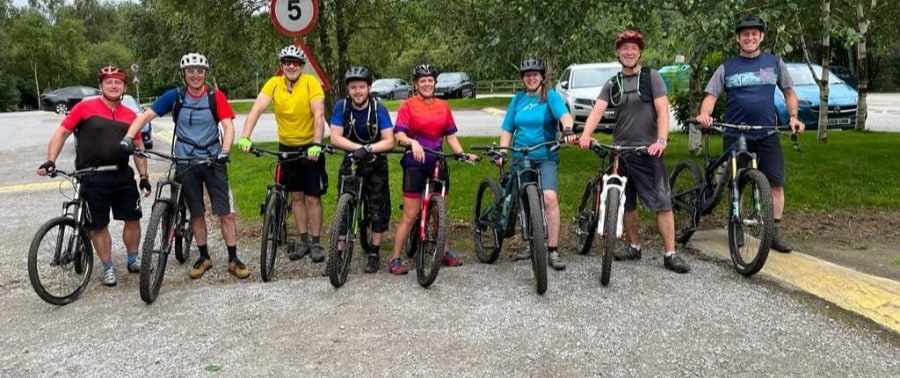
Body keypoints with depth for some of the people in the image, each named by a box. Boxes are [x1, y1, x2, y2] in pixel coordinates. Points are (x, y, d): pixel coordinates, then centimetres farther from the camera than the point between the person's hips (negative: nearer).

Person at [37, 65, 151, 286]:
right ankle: (108, 268, 18)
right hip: (93, 179, -3)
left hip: (123, 176, 3)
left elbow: (139, 147, 11)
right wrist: (50, 161, -14)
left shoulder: (130, 116, 6)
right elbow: (62, 133, -2)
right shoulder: (85, 108, -4)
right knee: (98, 225, 5)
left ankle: (133, 260, 26)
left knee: (133, 218, 7)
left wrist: (144, 177, 8)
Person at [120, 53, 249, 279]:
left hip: (212, 161, -1)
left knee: (225, 212, -3)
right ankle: (204, 257, 23)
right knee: (196, 213, 10)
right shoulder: (175, 96, -1)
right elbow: (145, 116, -3)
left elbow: (228, 126, -12)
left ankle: (233, 260, 5)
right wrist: (127, 138, -18)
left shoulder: (216, 97, -4)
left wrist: (224, 151, -29)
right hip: (186, 163, 1)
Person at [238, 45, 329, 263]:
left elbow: (319, 115, -23)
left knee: (312, 197, 1)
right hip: (286, 147, 4)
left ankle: (315, 242, 12)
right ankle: (303, 241, 21)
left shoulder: (311, 83, -16)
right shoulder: (274, 83, -7)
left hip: (310, 147, -3)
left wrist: (317, 144, -35)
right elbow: (257, 109, -16)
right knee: (297, 196, 11)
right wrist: (245, 137, -30)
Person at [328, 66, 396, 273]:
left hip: (375, 164, -1)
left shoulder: (379, 109, -16)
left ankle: (374, 252, 12)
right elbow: (335, 138, -20)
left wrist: (368, 149, -38)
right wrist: (359, 148, -34)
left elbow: (389, 141, -21)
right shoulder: (341, 106, -13)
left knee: (377, 208, -1)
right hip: (350, 162, 1)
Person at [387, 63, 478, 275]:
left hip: (438, 163, 4)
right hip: (415, 164, -4)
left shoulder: (443, 106, 8)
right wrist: (412, 142, -31)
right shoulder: (408, 106, -4)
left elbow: (451, 136, 9)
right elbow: (399, 136, -11)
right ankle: (395, 259, 4)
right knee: (410, 215, -4)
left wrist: (463, 154, -4)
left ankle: (445, 252, 31)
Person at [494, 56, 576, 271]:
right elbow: (507, 129, 11)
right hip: (520, 158, 4)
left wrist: (567, 129, -40)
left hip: (546, 158, -4)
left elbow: (564, 114, -19)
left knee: (549, 198, -20)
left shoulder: (551, 96, 0)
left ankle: (553, 250, -15)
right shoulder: (518, 99, 10)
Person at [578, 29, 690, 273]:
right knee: (626, 204, 12)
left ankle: (670, 255, -5)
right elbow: (597, 110, -4)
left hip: (648, 150, -4)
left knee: (662, 203, -8)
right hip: (620, 150, 4)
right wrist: (585, 135, -23)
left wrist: (661, 140, -24)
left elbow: (662, 110, -8)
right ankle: (634, 247, 26)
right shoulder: (612, 84, 10)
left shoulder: (652, 77, 1)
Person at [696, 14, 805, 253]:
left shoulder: (774, 62, 7)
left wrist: (793, 116, -2)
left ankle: (774, 233, 5)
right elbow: (711, 96, -3)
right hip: (734, 135, -1)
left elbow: (789, 91, 14)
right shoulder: (727, 68, 3)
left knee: (776, 184, -4)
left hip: (767, 134, 1)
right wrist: (704, 114, -24)